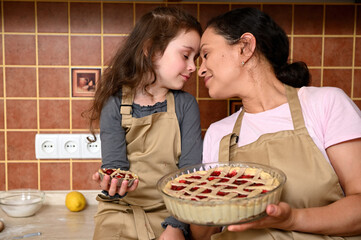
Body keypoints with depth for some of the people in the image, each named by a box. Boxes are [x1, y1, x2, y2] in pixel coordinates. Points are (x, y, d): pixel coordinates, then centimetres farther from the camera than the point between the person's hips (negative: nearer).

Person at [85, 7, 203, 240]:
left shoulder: (186, 104, -1)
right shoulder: (115, 106, -4)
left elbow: (191, 171, -6)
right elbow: (114, 164, -7)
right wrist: (113, 185, -30)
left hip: (169, 215, 1)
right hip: (121, 214, 0)